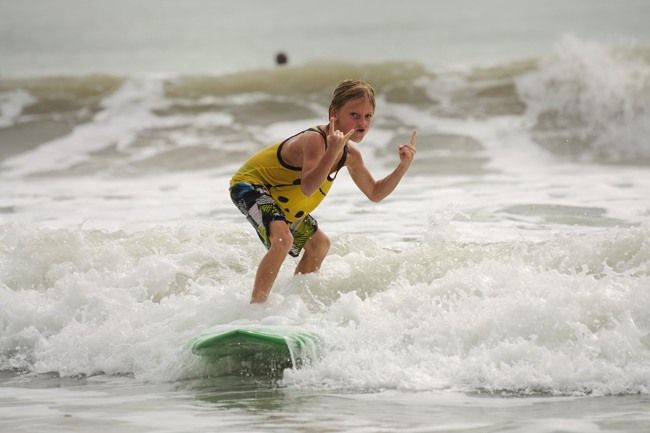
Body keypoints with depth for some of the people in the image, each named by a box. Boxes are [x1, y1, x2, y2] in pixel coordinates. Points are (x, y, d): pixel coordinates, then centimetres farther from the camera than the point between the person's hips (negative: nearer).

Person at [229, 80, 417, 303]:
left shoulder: (350, 154, -4)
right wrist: (332, 152, -58)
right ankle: (256, 305, -28)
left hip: (278, 198, 10)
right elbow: (307, 188, -48)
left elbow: (375, 193, 8)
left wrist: (403, 166, -5)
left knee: (319, 244, 23)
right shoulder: (315, 140, -33)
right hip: (250, 185, -10)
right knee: (282, 240, -34)